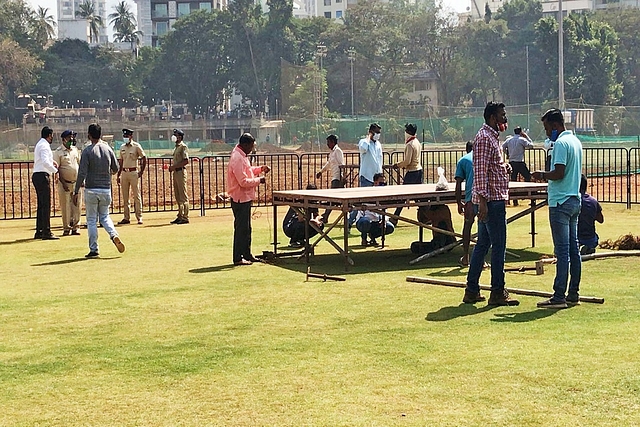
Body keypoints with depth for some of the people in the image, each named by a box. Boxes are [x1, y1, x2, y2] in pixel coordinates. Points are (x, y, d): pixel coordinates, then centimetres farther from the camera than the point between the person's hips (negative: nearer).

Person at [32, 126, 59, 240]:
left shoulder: (39, 145, 20)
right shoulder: (44, 146, -12)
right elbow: (45, 162, -26)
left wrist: (52, 162, 19)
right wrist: (55, 170, -14)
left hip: (37, 176, 11)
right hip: (42, 176, -11)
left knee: (41, 205, 14)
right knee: (46, 205, -10)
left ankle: (39, 232, 17)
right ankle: (46, 232, -12)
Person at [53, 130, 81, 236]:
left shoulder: (75, 150, 13)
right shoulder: (58, 152, -4)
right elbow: (56, 169, -7)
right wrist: (63, 183, -14)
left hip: (76, 182, 5)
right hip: (65, 183, -5)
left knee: (76, 206, 3)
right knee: (65, 206, -3)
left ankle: (75, 227, 8)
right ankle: (66, 228, 3)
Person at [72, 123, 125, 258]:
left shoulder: (87, 151, -10)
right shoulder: (108, 149, 3)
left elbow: (82, 173, -13)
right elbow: (115, 169, 11)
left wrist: (76, 192, -8)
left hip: (91, 190, -4)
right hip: (106, 190, 4)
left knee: (91, 220, 5)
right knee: (104, 216, 18)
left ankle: (94, 250, 5)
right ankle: (114, 235, -10)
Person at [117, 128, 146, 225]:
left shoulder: (136, 146, -4)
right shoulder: (122, 147, 12)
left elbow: (144, 158, -1)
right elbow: (121, 162, 18)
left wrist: (141, 171, -6)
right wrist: (118, 175, 15)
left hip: (133, 172, -6)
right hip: (124, 173, 6)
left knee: (136, 195, -4)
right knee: (125, 196, 7)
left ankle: (139, 217, 0)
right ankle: (126, 218, 11)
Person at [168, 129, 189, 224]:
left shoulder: (183, 147, -9)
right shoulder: (176, 147, 20)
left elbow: (186, 161, -18)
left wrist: (175, 166, -18)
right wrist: (171, 167, 8)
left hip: (181, 172, -10)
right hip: (175, 172, 10)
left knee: (183, 196, -8)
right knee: (177, 196, 10)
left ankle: (185, 217, -7)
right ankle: (180, 216, 15)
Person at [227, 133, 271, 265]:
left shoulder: (242, 155, 10)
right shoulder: (237, 158, -22)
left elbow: (247, 170, 25)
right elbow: (243, 181, -25)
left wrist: (260, 169, 11)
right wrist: (259, 180, -14)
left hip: (245, 198, 11)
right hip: (240, 198, -11)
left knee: (246, 228, 17)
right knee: (241, 228, -6)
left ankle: (247, 254, 26)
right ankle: (238, 258, -1)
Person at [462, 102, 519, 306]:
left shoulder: (492, 137, 19)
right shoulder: (484, 138, -13)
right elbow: (480, 171, -20)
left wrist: (505, 168, 11)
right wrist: (483, 201, -24)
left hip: (494, 199, 11)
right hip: (491, 199, -11)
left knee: (483, 244, 11)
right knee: (498, 245, -6)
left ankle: (472, 291, 15)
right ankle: (497, 293, -2)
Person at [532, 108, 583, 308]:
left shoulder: (561, 143, -14)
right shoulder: (576, 141, 16)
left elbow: (559, 173, -22)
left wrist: (542, 175, -6)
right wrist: (547, 176, 17)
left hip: (561, 202, -10)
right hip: (574, 200, 10)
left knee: (562, 250, -9)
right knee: (573, 249, 10)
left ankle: (559, 297, -8)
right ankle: (573, 294, 15)